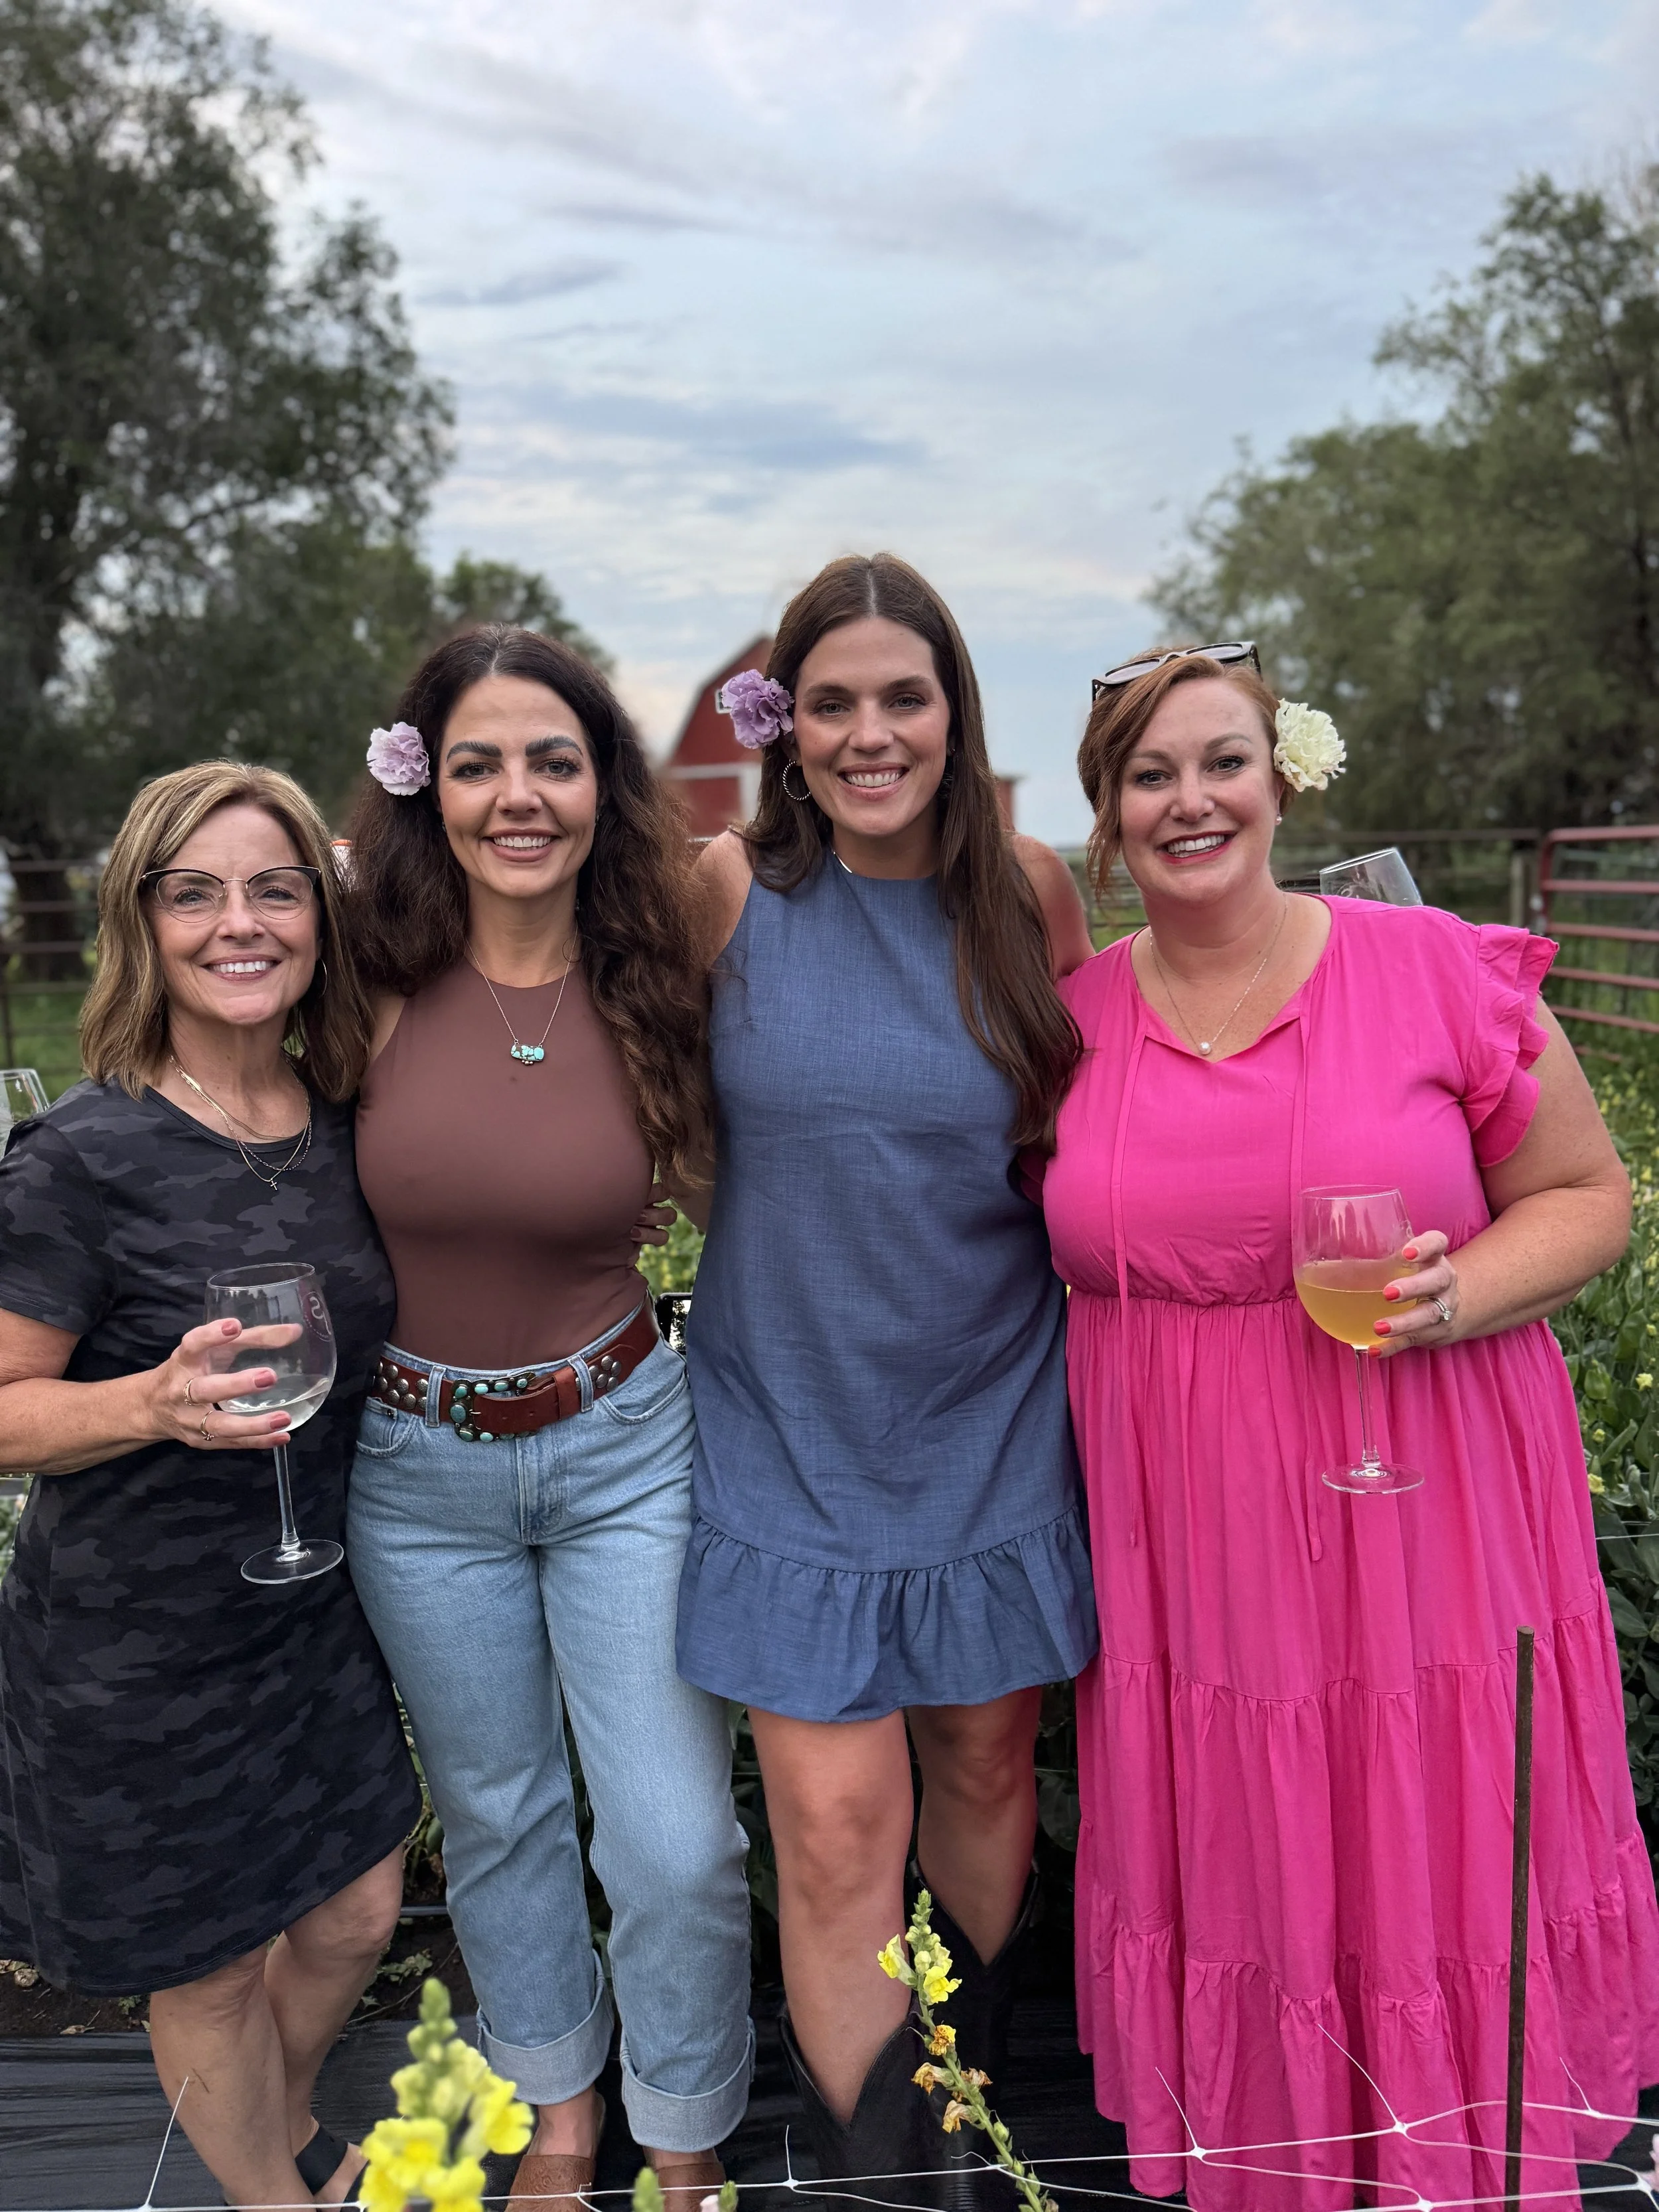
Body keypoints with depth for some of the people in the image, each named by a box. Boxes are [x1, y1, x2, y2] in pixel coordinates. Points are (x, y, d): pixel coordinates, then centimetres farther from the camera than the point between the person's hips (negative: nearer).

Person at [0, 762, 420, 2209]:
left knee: (354, 1918, 21)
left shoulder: (344, 1123, -2)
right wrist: (159, 1402, -33)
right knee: (211, 1973, 15)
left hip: (315, 1604, 6)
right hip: (143, 1644, -5)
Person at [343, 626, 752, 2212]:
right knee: (495, 1817, 20)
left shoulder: (650, 986, -9)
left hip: (621, 1449, 0)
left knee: (677, 1844, 3)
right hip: (419, 1468, 1)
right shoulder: (378, 989, -10)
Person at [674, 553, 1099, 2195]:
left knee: (986, 1764, 19)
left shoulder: (1025, 891, -2)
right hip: (793, 1428, -2)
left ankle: (972, 2090, 48)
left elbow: (1068, 1122, 9)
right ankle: (870, 2160, 22)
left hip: (989, 1422, 2)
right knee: (837, 1823, -3)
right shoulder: (730, 889, -7)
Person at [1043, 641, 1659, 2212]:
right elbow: (1047, 1262, 13)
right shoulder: (1066, 1017, 2)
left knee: (1438, 1879, 10)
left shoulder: (1436, 970, -6)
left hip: (1421, 1516, -1)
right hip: (1188, 1539, 2)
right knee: (1234, 1886, 14)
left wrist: (1459, 1293, -17)